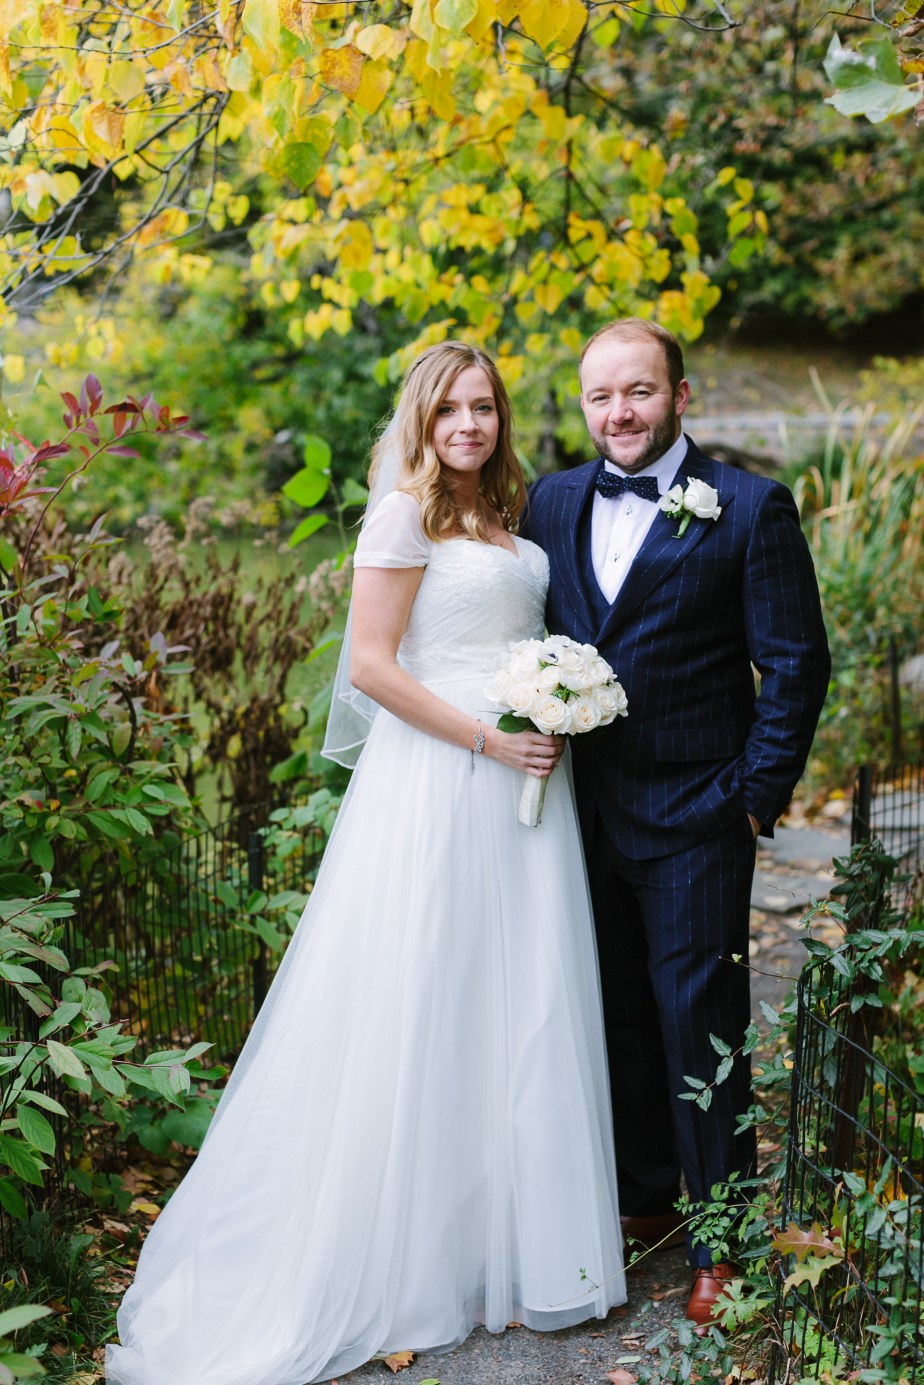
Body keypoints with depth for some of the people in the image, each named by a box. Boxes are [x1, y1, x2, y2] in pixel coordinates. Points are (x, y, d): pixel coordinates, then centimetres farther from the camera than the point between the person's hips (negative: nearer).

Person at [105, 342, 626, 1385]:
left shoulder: (506, 519, 15)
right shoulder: (405, 514, -7)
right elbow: (372, 664, -14)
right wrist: (488, 738, -15)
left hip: (524, 774, 7)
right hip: (439, 776, -7)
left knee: (524, 1005, 12)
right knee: (428, 1008, 2)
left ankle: (516, 1236, 28)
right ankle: (418, 1254, 18)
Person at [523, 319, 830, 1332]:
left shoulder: (750, 509, -7)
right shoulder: (551, 501, 8)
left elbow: (797, 663, -7)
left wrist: (758, 793, -10)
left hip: (695, 818, -5)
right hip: (585, 810, 5)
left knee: (700, 1025, 1)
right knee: (618, 1016, 16)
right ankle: (644, 1201, 34)